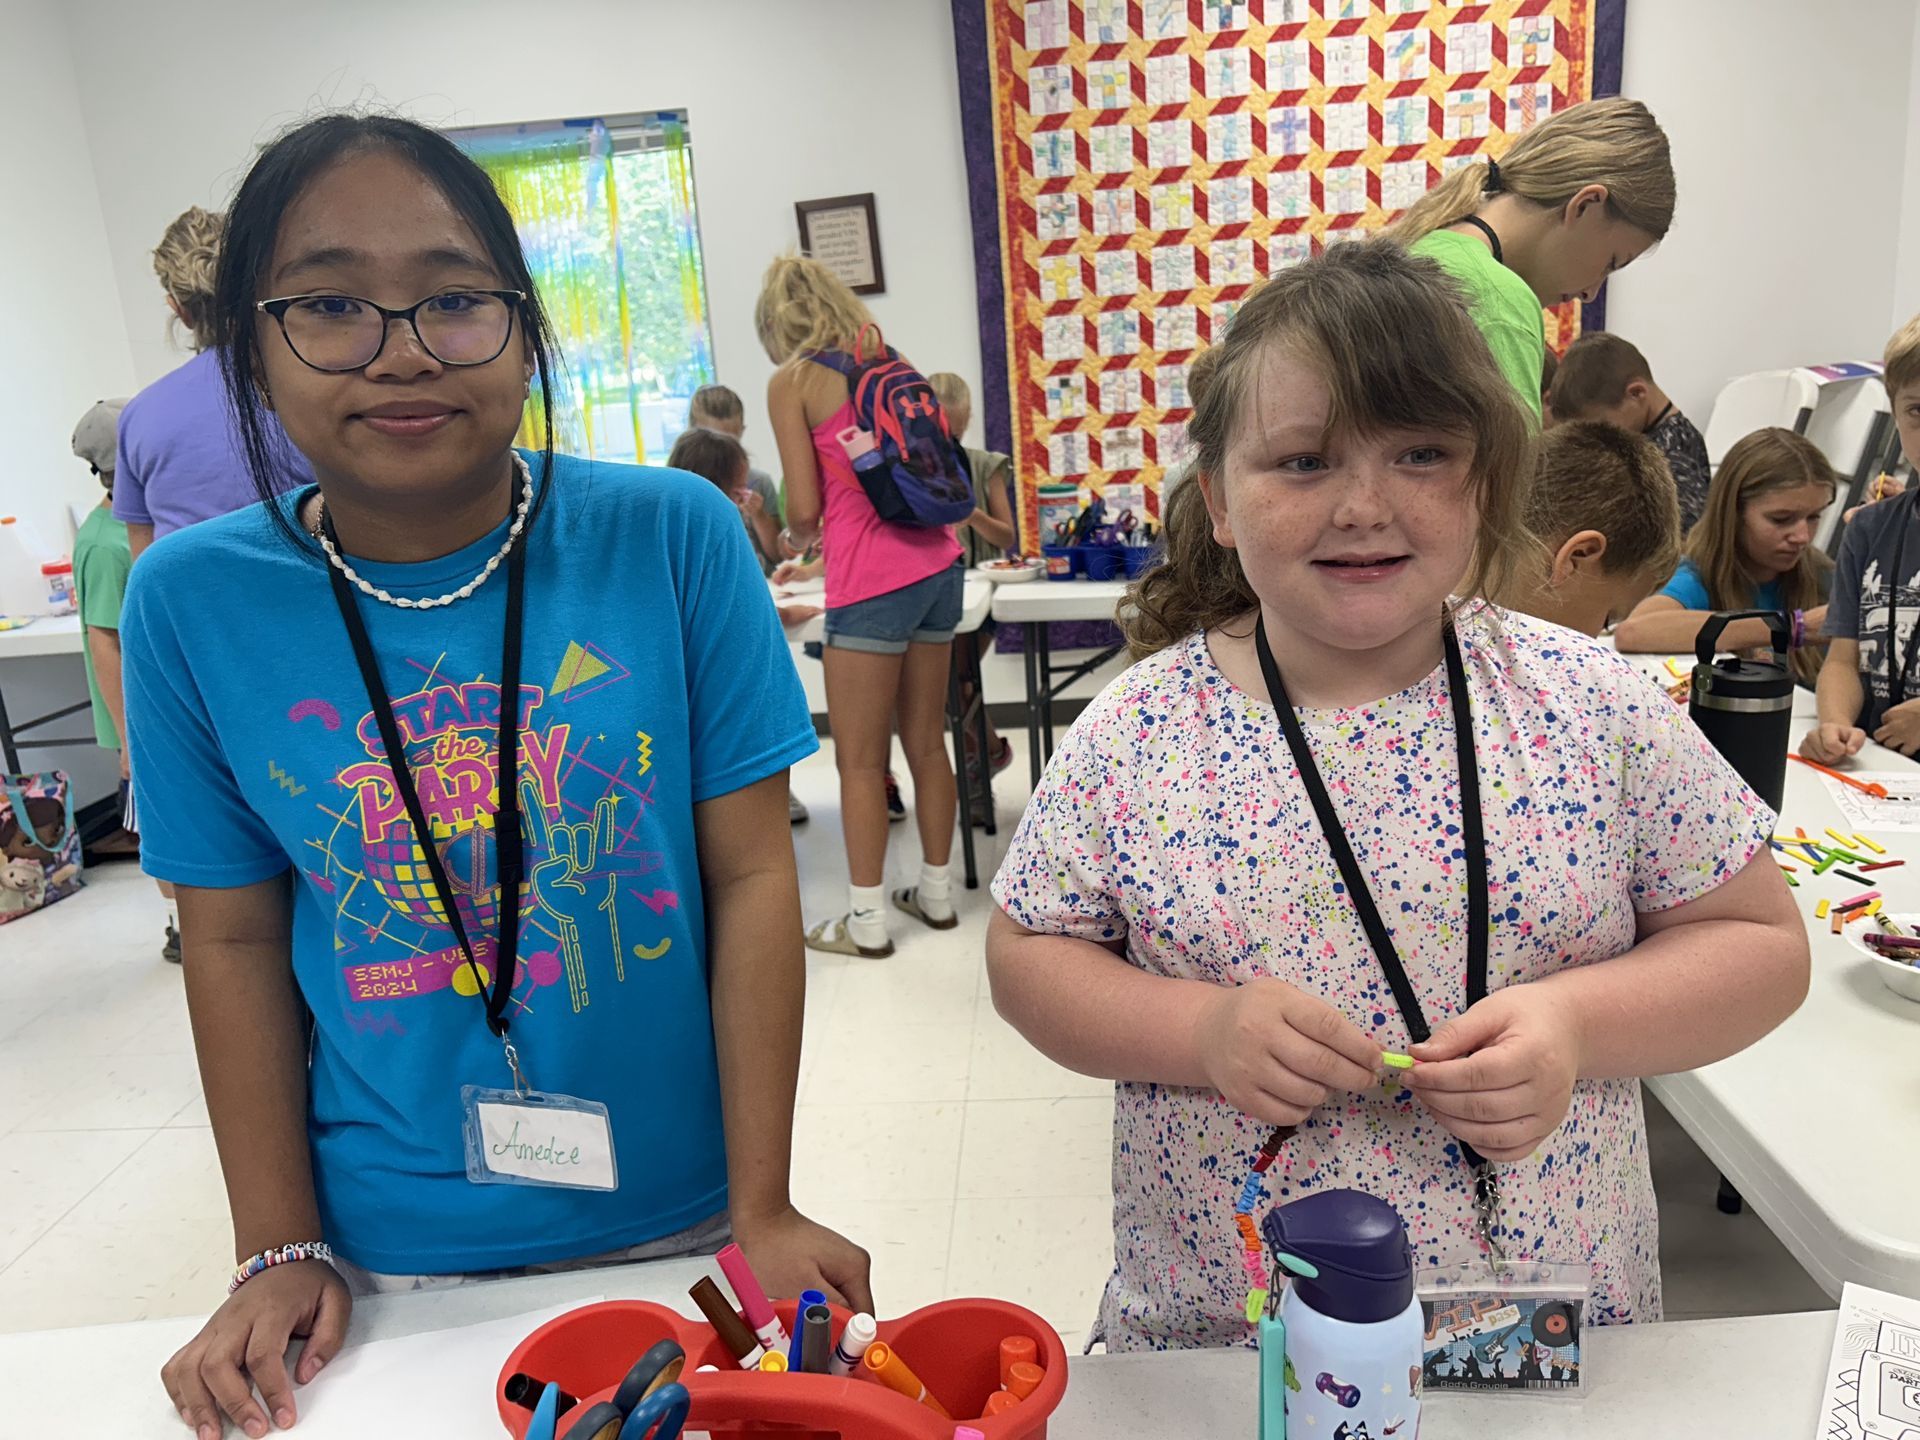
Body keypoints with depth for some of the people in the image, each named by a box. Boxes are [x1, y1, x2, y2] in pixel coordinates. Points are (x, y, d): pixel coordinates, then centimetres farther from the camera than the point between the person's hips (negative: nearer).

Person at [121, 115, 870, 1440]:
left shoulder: (676, 537, -15)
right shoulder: (194, 599, -9)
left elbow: (753, 878, -12)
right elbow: (235, 939, -1)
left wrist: (763, 1209, -9)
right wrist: (281, 1253, 2)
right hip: (391, 1256, 1)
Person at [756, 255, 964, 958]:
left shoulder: (792, 380, -3)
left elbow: (805, 508, -8)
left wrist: (795, 539, 15)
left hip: (872, 583, -7)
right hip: (937, 564, 7)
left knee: (859, 760, 3)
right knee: (926, 741, 15)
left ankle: (866, 921, 12)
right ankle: (936, 893, 26)